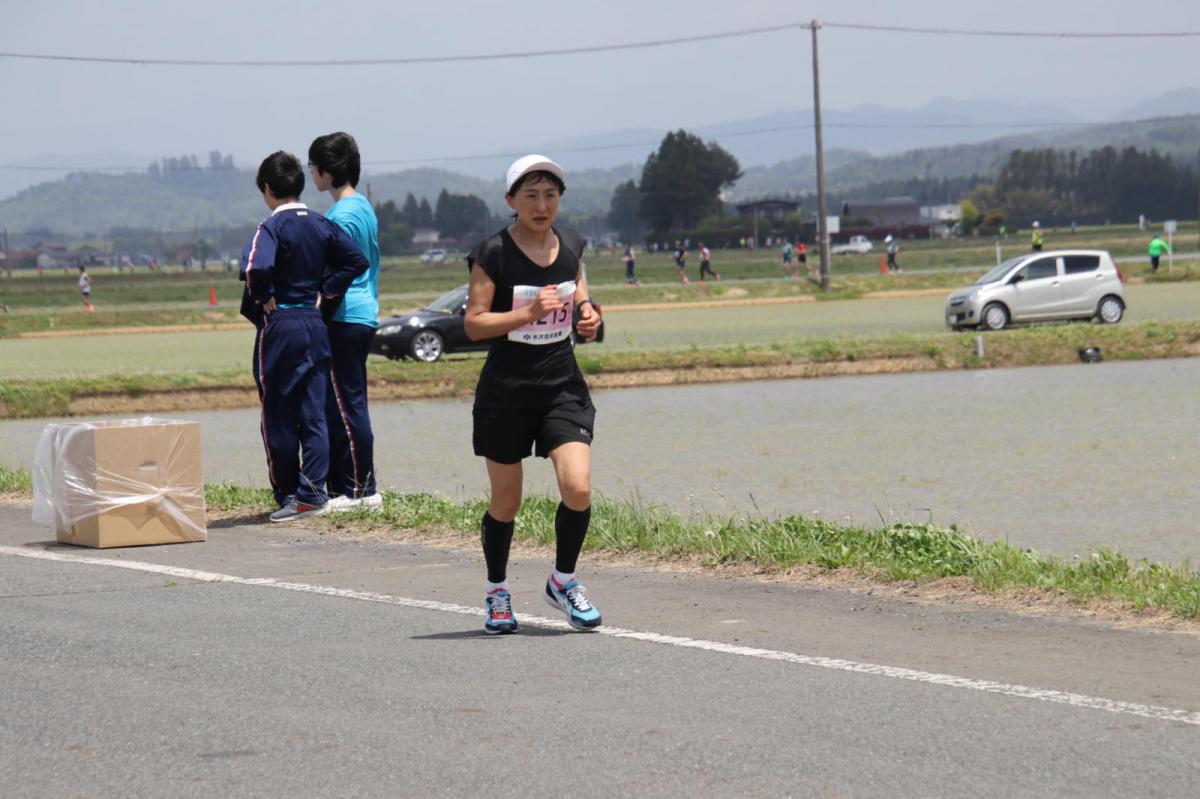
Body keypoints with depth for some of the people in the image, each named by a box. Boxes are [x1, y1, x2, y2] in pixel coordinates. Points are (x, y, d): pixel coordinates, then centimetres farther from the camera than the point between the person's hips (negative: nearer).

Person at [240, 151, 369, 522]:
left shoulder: (272, 227, -12)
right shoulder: (322, 225, 6)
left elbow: (258, 268, -28)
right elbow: (357, 260, 3)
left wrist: (264, 299, -11)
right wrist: (325, 293, 6)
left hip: (279, 325, -6)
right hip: (316, 324, 6)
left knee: (278, 415, 3)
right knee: (313, 412, 6)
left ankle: (287, 494, 6)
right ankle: (313, 490, 0)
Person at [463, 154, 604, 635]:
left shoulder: (571, 247, 6)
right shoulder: (493, 254, -10)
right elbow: (474, 324, -12)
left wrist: (588, 317, -1)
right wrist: (529, 312, -24)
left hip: (563, 384, 3)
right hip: (506, 391, -3)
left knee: (578, 488, -12)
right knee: (505, 501, 6)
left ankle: (563, 581, 10)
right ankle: (496, 592, 27)